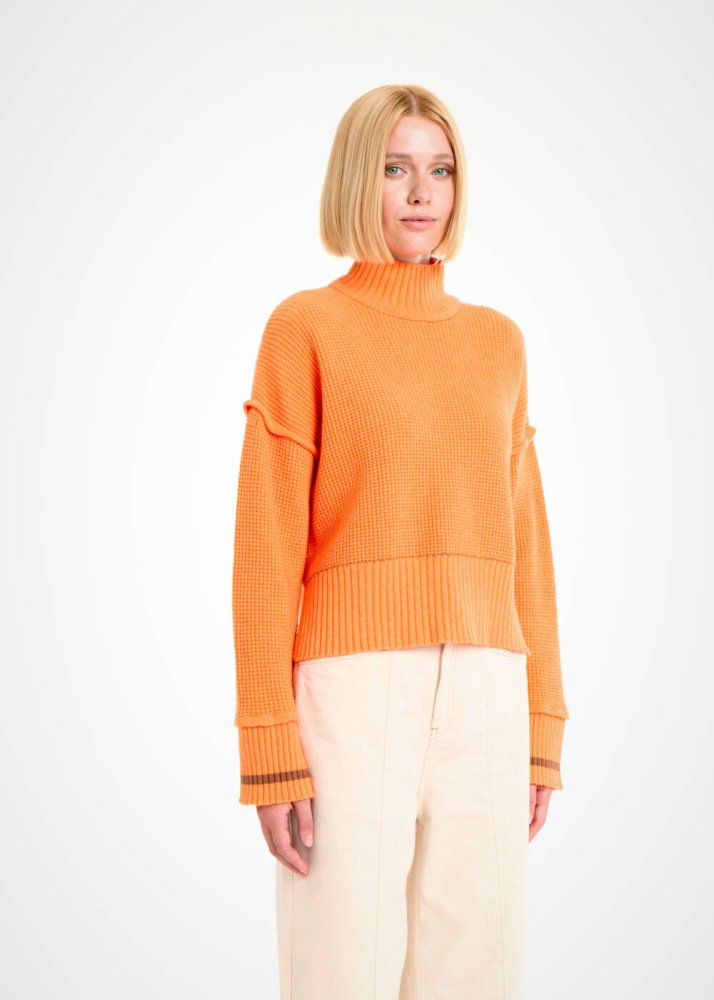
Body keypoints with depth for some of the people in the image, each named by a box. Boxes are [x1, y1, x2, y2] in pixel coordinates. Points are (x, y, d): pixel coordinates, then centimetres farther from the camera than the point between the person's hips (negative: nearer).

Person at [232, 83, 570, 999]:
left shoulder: (497, 340, 14)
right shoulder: (304, 326, 0)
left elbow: (523, 540, 15)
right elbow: (266, 546, -5)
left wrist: (542, 726, 11)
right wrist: (269, 751, -11)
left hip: (480, 699, 5)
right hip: (350, 693, -4)